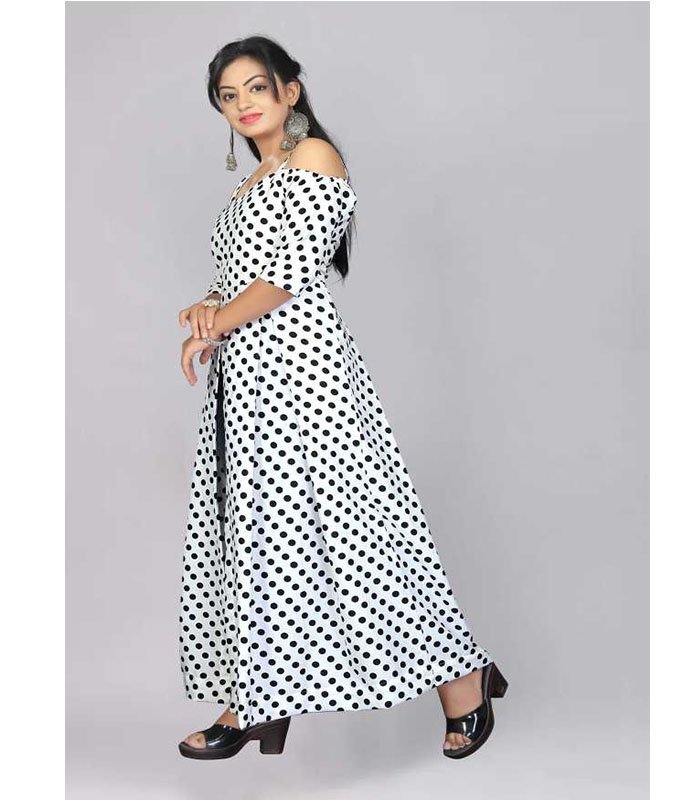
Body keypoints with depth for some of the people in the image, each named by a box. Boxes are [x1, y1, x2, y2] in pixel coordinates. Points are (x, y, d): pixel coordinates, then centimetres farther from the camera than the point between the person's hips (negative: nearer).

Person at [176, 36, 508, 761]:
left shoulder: (315, 156, -4)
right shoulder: (251, 184, 22)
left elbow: (292, 274, -14)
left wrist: (215, 325, -7)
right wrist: (208, 308, 0)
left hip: (299, 363, -9)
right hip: (246, 374, 9)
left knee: (347, 522, -7)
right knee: (255, 531, 8)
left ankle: (460, 681, 5)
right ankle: (252, 702, 15)